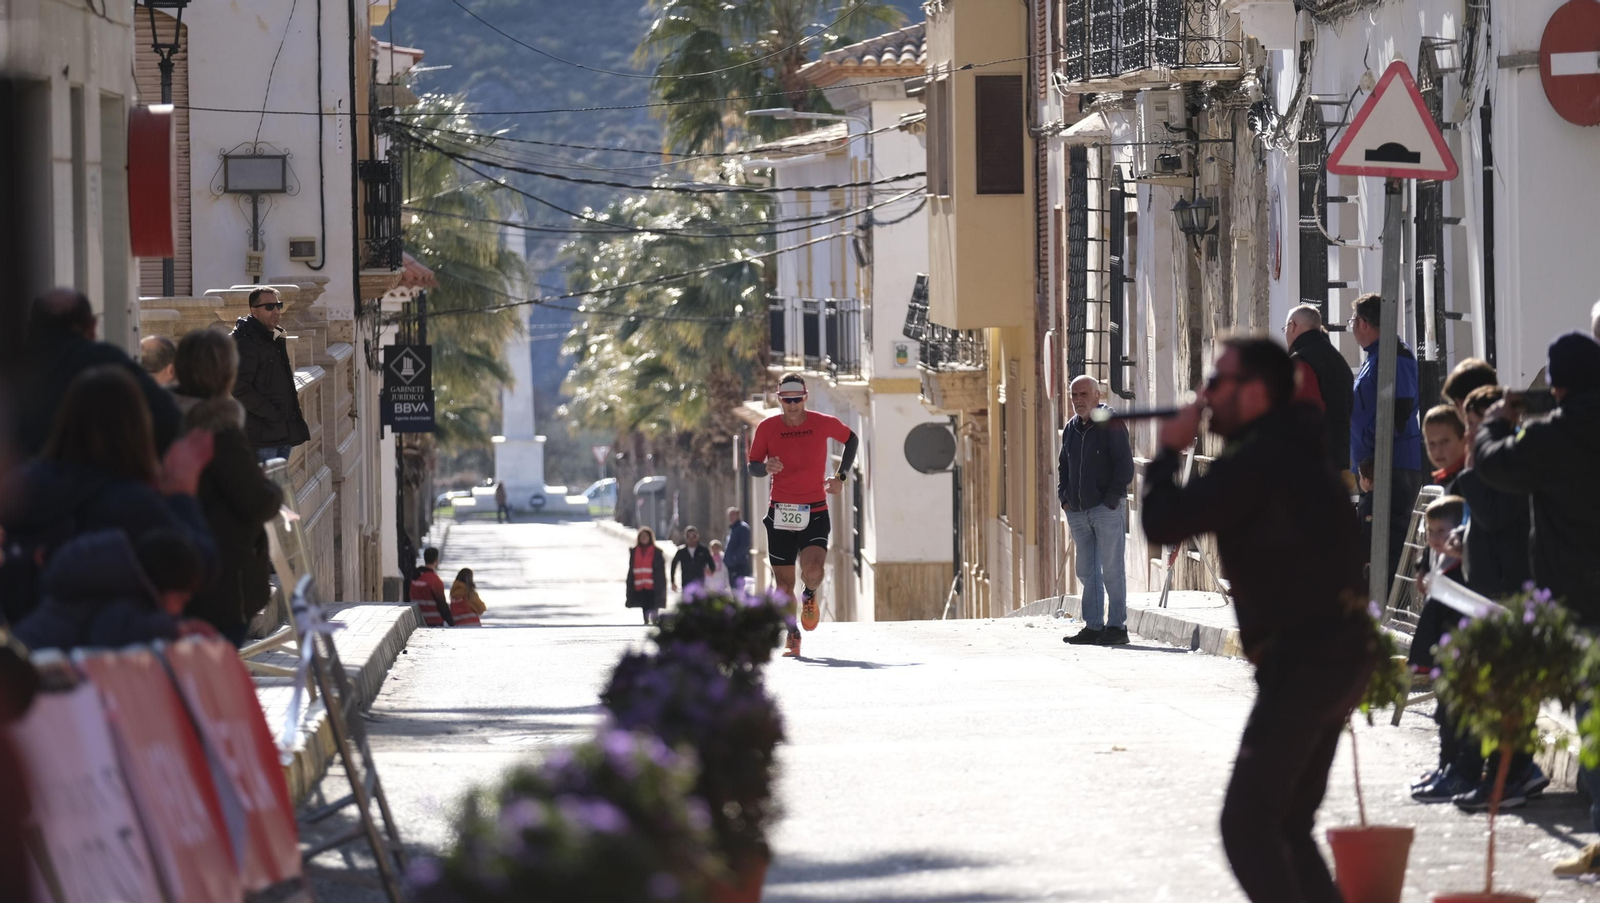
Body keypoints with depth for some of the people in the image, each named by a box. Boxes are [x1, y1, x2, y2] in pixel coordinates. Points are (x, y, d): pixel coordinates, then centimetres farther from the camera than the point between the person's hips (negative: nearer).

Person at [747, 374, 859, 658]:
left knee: (813, 571, -22)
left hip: (815, 513, -1)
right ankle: (792, 636, 21)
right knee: (784, 583, 2)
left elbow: (851, 439, 17)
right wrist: (766, 467, -18)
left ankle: (809, 594, 14)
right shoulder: (767, 428, -2)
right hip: (780, 514, 1)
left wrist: (841, 475, 7)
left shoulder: (823, 423, -2)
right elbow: (752, 467, 6)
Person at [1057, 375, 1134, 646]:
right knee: (1087, 572, 8)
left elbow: (1125, 466, -9)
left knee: (1111, 570, -4)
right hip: (1078, 511, 7)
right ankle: (1093, 626, 12)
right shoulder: (1071, 428, 15)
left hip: (1107, 509, -7)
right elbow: (1063, 466, 24)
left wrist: (1111, 500, -13)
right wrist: (1064, 498, 10)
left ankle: (1117, 626, -1)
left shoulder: (1112, 425, -5)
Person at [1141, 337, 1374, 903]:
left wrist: (1168, 453, -1)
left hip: (1304, 660, -10)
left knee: (1246, 825, -10)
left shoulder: (1256, 461, -15)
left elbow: (1164, 523, -17)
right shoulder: (1293, 450, 17)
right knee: (1285, 824, 16)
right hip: (1342, 651, 10)